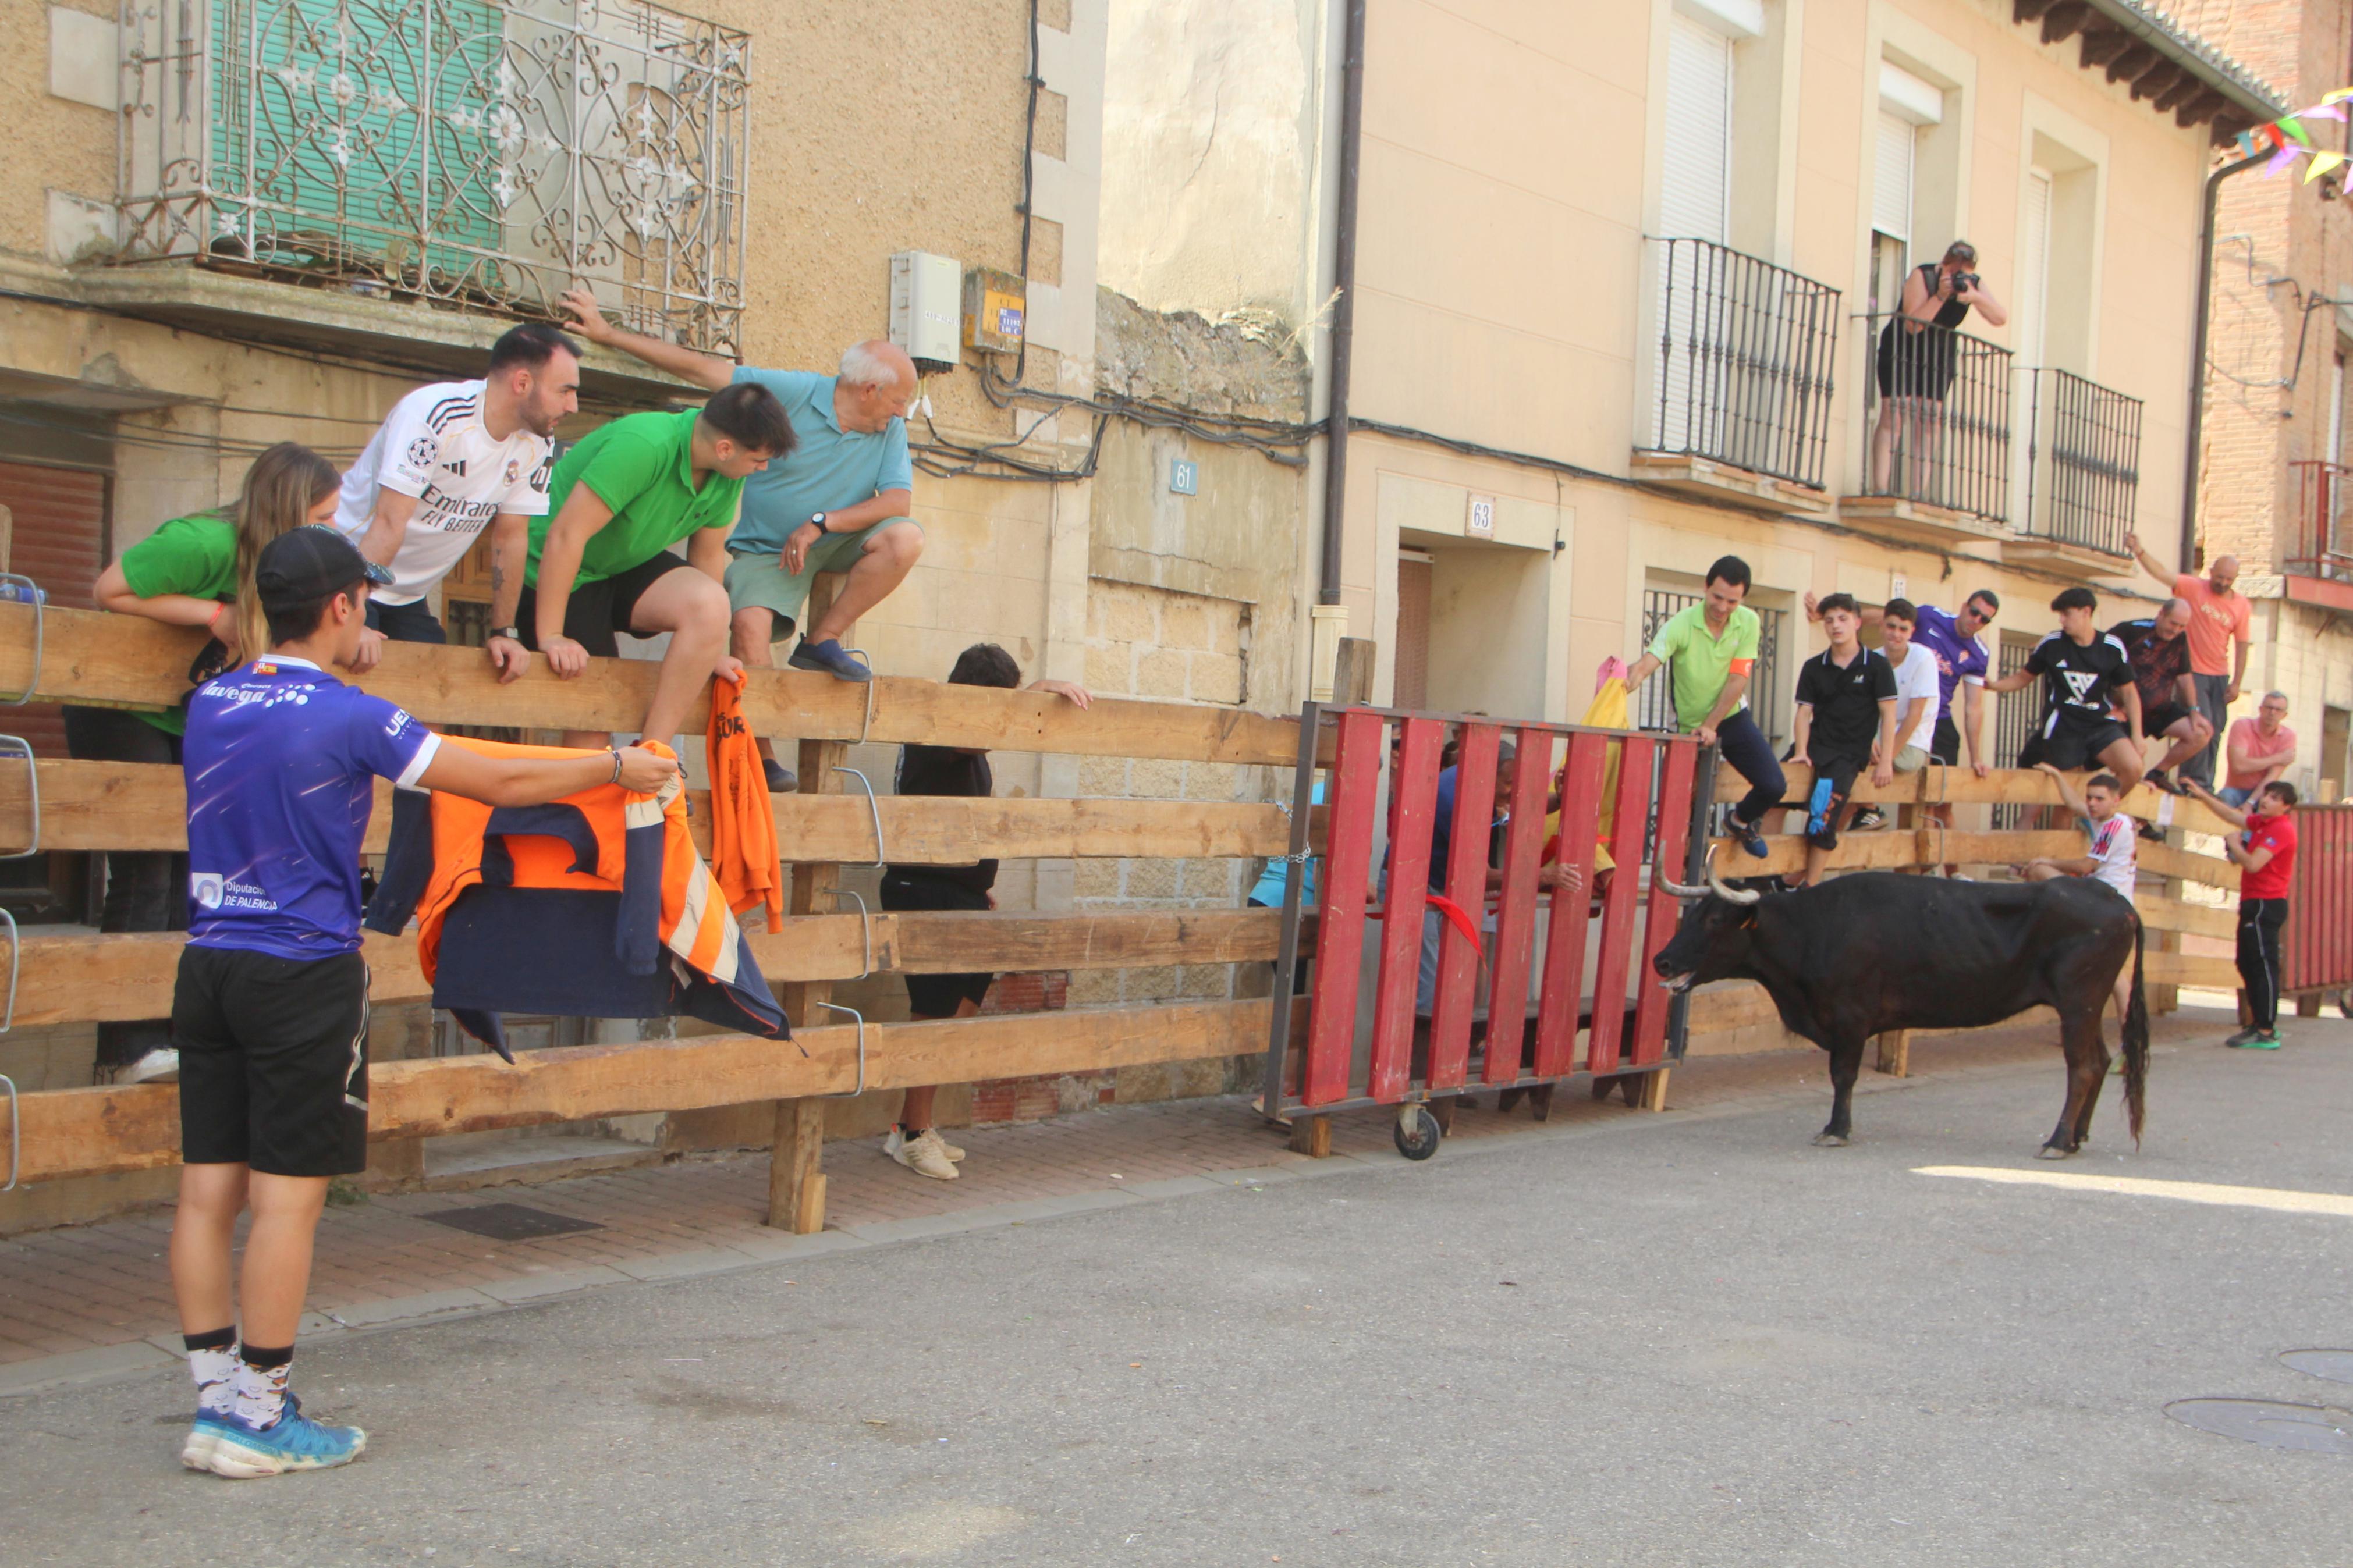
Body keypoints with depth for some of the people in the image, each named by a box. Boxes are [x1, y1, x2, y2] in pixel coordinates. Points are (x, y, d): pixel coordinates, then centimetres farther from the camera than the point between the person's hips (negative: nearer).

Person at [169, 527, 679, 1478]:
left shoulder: (209, 704, 7)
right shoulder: (349, 719, -12)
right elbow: (500, 785, -5)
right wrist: (618, 769, 8)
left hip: (208, 966, 7)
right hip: (304, 977, -7)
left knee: (208, 1189, 8)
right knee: (287, 1196, -1)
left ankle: (216, 1400, 15)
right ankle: (258, 1419, 5)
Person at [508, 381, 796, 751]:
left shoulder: (727, 476, -7)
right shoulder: (644, 446, -31)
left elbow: (708, 554, 6)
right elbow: (565, 535, -30)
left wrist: (709, 651, 9)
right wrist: (549, 636, -28)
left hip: (628, 567, 6)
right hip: (554, 576, -6)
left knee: (711, 604, -23)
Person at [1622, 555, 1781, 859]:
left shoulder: (1748, 623, -10)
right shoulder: (1681, 625, -20)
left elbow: (1737, 681, -11)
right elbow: (1646, 664, -34)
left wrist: (1711, 725, -19)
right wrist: (1624, 688, -55)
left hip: (1733, 717, 3)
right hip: (1689, 725, -3)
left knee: (1773, 786, -5)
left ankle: (1742, 820, 26)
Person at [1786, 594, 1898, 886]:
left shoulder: (1876, 666, 2)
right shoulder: (1813, 667, 11)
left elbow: (1888, 714, 0)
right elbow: (1805, 712, 7)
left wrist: (1885, 761, -6)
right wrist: (1801, 752, -8)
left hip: (1849, 754, -4)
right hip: (1815, 744, 4)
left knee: (1823, 812, -23)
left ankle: (1810, 887, -17)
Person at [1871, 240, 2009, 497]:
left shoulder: (1974, 284, -5)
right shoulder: (1922, 276, -18)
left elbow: (2001, 319, -17)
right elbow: (1913, 325, -26)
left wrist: (1975, 298, -33)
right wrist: (1941, 296, -34)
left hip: (1939, 357, 4)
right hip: (1902, 352, -4)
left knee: (1928, 422, -5)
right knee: (1892, 416, -14)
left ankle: (1918, 492, -8)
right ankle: (1879, 489, -19)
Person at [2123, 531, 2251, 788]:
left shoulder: (2242, 605, 2)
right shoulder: (2194, 588, -6)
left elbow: (2241, 647, 2)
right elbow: (2161, 573, -17)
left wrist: (2236, 683, -2)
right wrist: (2139, 552, -33)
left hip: (2220, 677, 4)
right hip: (2193, 672, -4)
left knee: (2215, 731, 5)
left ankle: (2205, 786, 13)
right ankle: (2197, 782, -5)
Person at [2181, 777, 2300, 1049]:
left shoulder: (2281, 829, -15)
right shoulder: (2262, 823, 14)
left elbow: (2253, 864, -23)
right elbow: (2233, 816, 29)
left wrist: (2234, 843, -7)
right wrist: (2203, 795, 26)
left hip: (2265, 904, -10)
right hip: (2255, 904, 10)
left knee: (2263, 966, -10)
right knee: (2248, 965, 14)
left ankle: (2266, 1034, -11)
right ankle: (2262, 1023, 21)